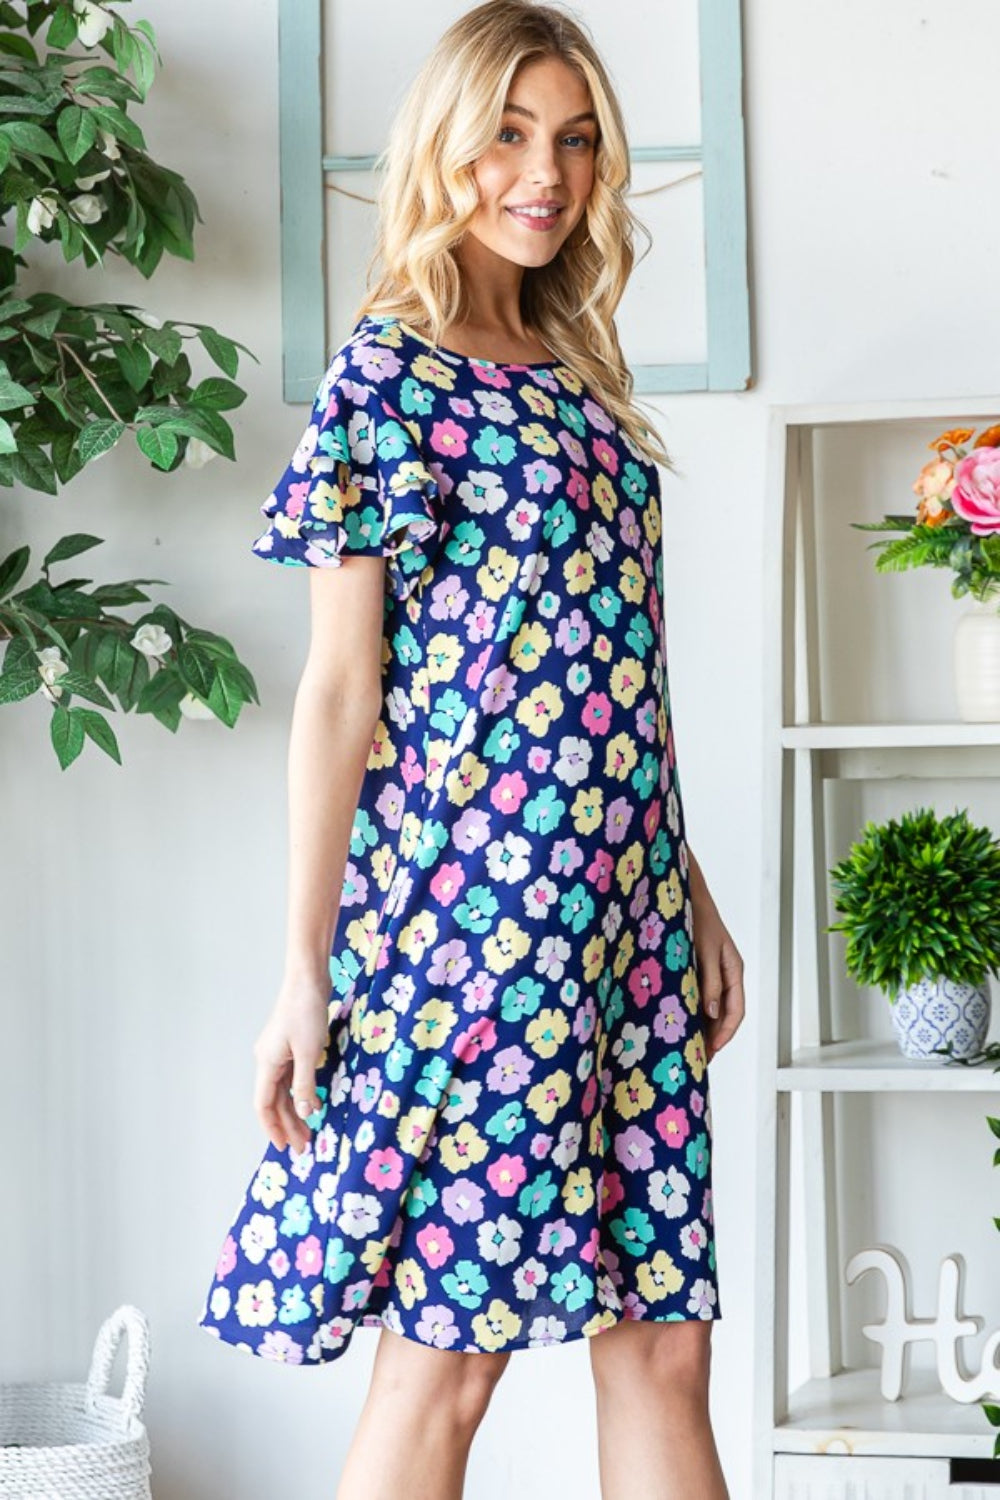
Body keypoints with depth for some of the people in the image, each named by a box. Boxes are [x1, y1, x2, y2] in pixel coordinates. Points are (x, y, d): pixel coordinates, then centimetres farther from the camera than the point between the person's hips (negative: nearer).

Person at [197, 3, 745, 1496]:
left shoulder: (577, 372, 16)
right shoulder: (388, 373, -4)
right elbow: (339, 684, -8)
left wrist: (693, 894, 17)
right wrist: (305, 968, -11)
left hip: (622, 909, 7)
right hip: (471, 897, -7)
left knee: (663, 1345, 8)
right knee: (445, 1357, -1)